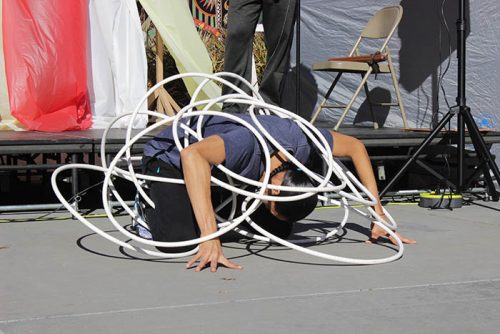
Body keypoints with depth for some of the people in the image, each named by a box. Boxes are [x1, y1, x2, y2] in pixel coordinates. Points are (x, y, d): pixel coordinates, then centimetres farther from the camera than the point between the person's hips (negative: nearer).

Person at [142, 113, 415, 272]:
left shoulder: (303, 140, -23)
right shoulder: (249, 143, -43)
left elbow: (355, 147, -5)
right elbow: (191, 156, -60)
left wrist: (379, 214, -10)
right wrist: (210, 237, -65)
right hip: (170, 158, -6)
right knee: (181, 238, -31)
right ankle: (151, 206, 4)